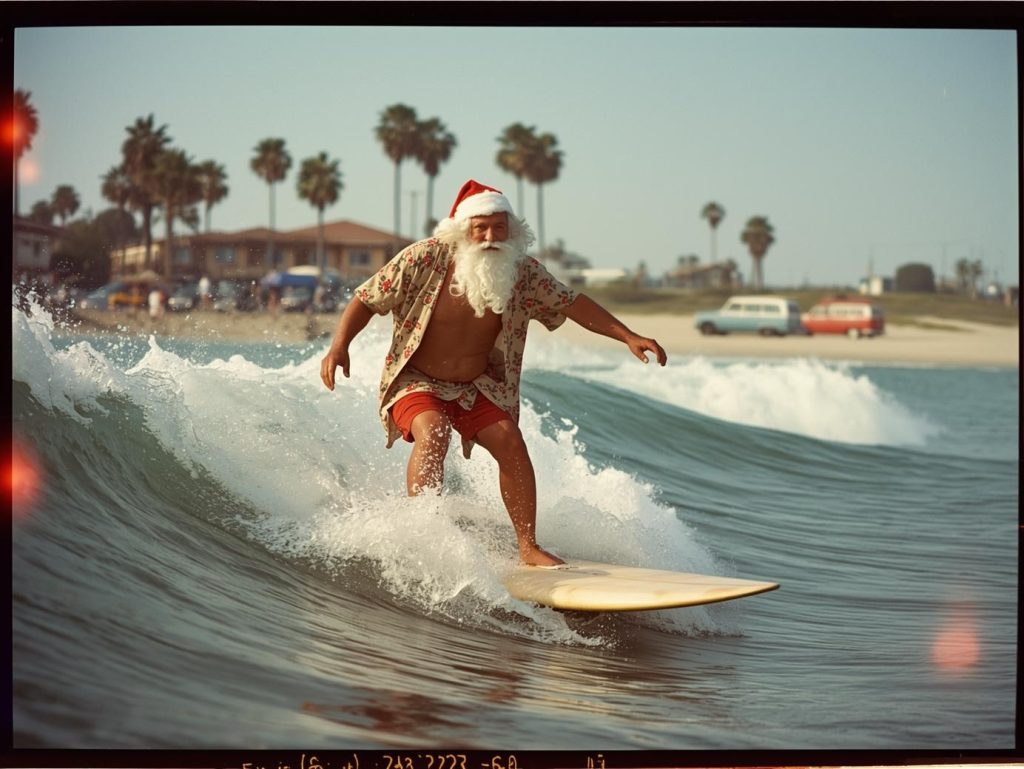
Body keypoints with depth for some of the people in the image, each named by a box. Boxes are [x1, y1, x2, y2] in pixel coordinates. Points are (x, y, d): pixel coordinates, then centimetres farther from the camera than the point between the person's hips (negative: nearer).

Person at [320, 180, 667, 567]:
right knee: (432, 434, -31)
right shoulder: (425, 259, -20)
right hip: (415, 381, -3)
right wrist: (339, 346, -24)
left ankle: (528, 547, -2)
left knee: (511, 443, -13)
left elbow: (572, 304, -3)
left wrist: (628, 337, -10)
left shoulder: (522, 272, -12)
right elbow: (366, 299, -11)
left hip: (476, 386, 4)